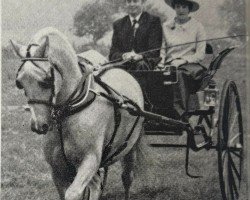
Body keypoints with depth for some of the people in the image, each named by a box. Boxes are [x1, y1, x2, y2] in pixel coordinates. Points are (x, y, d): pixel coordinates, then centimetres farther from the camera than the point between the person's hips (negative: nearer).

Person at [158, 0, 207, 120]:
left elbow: (200, 54, 2)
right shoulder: (166, 26, 16)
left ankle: (178, 113, -43)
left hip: (190, 65, -3)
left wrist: (182, 60, -12)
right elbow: (162, 49, 14)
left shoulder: (197, 27, 8)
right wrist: (161, 64, -6)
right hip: (169, 65, 3)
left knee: (178, 74, -38)